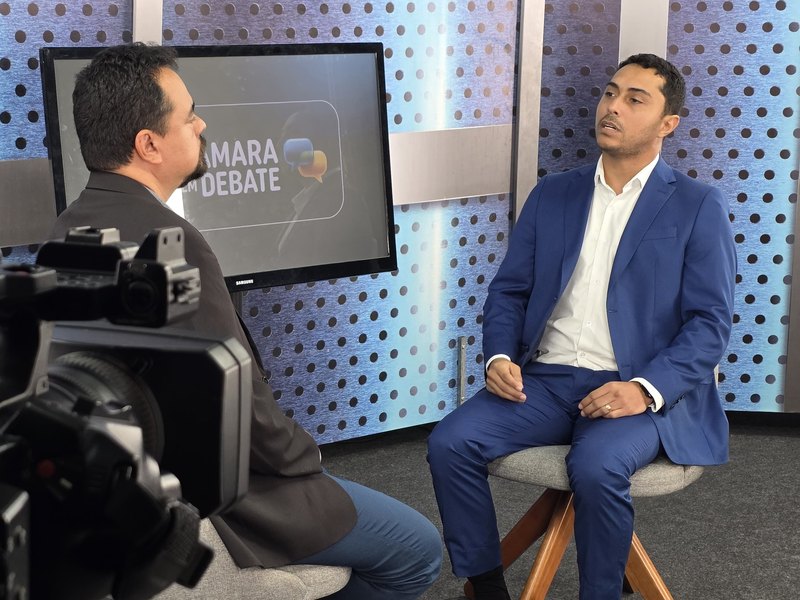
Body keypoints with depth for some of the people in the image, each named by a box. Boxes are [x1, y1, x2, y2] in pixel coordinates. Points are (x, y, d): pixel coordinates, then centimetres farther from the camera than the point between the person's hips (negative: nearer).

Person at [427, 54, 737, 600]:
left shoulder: (698, 206, 2)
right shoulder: (552, 194, 14)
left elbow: (710, 322, -4)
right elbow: (509, 291, 15)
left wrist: (646, 388, -19)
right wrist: (500, 357, -6)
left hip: (642, 392, -4)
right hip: (544, 381, 4)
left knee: (597, 468, -35)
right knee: (450, 443, -20)